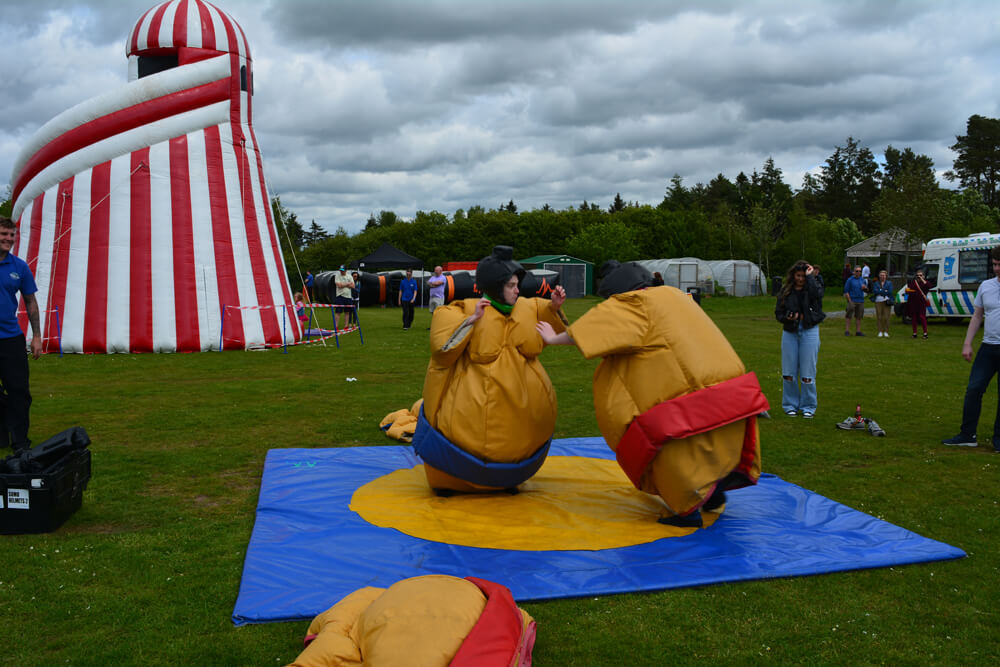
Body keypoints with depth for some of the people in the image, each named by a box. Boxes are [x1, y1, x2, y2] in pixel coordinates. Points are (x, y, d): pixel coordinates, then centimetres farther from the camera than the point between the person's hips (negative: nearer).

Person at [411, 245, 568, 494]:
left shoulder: (528, 308, 0)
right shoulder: (470, 310, -15)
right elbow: (443, 345, -22)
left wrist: (555, 306, -2)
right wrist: (472, 319, -28)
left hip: (519, 404, 5)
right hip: (479, 402, -5)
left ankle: (507, 478, 45)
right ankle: (446, 478, 26)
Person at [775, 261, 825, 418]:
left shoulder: (813, 287, -1)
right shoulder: (785, 291, 5)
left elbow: (817, 293, -26)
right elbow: (778, 313, 7)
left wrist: (810, 276, -15)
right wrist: (787, 318, -13)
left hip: (809, 331, -2)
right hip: (790, 332, 2)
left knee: (807, 372, 0)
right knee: (789, 372, 5)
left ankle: (808, 406, 13)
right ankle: (790, 405, 19)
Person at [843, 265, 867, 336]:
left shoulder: (862, 280, 13)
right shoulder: (850, 280, -2)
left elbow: (866, 289, 22)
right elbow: (846, 291, -6)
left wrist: (864, 287, -3)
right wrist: (849, 301, -13)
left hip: (860, 301, 5)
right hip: (852, 300, -5)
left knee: (858, 317, 7)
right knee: (848, 316, -6)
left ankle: (858, 331, 11)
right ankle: (847, 331, -3)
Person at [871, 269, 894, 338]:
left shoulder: (889, 283, 11)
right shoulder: (876, 283, 15)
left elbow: (890, 292, -4)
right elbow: (874, 291, -4)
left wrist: (880, 292, -4)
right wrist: (885, 291, -8)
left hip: (887, 302, -1)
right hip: (878, 302, 1)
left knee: (886, 317, -7)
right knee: (879, 317, -3)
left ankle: (886, 332, -1)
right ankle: (880, 332, 3)